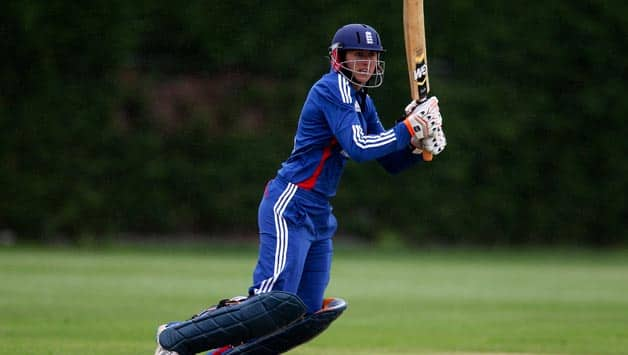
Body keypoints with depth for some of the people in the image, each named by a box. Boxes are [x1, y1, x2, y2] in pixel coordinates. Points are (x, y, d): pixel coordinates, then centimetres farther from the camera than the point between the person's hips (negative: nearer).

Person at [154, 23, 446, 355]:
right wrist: (409, 128, -19)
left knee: (307, 313, 6)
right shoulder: (333, 89, -11)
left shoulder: (362, 102, 17)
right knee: (273, 299, -18)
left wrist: (418, 144, -2)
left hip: (319, 215, 10)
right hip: (290, 207, -10)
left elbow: (391, 162, 17)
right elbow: (357, 148, -23)